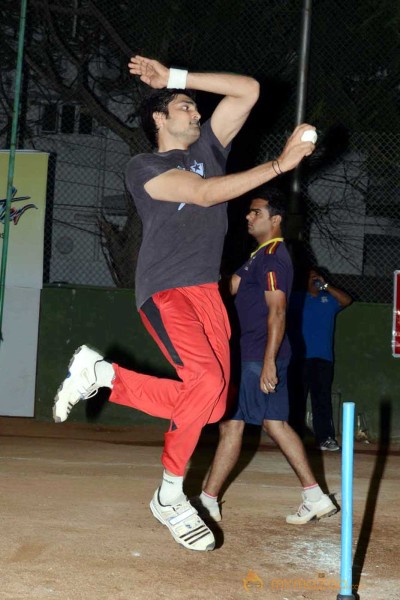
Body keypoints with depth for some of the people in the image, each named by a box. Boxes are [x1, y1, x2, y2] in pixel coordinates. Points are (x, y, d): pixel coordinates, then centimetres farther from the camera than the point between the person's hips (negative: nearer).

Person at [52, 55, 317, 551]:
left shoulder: (207, 148, 19)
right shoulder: (143, 167, 2)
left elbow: (248, 90, 14)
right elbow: (205, 193, -15)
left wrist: (176, 77, 10)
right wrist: (280, 164, -19)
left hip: (207, 291, 7)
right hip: (164, 291, -7)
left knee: (210, 406, -3)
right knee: (206, 378, -27)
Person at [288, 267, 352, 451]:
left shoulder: (329, 299, 14)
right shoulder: (297, 298, 11)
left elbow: (347, 300, -3)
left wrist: (326, 286, -6)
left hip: (322, 357, 1)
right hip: (299, 357, -1)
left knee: (322, 398, -5)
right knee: (297, 398, 1)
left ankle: (326, 438, -9)